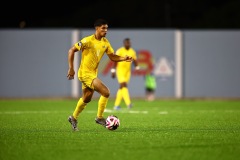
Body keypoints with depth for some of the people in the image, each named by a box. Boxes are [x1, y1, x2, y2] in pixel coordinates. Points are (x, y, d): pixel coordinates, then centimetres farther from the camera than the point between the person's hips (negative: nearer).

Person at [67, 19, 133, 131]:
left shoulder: (105, 42, 3)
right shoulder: (88, 41, -18)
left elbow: (112, 57, 7)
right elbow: (71, 50, -14)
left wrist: (124, 58, -12)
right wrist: (71, 68, -18)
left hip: (93, 73, 8)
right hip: (85, 73, -8)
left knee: (87, 98, 22)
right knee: (106, 92, -17)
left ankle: (73, 118, 40)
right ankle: (99, 117, -2)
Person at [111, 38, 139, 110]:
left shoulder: (132, 52, 6)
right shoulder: (120, 51, -9)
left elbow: (135, 61, 12)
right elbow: (115, 61, -7)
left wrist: (137, 68, -6)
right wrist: (113, 71, -9)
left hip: (127, 71, 5)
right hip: (120, 70, -5)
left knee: (122, 88, 6)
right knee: (124, 85, -18)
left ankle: (116, 105, 13)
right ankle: (128, 103, -27)